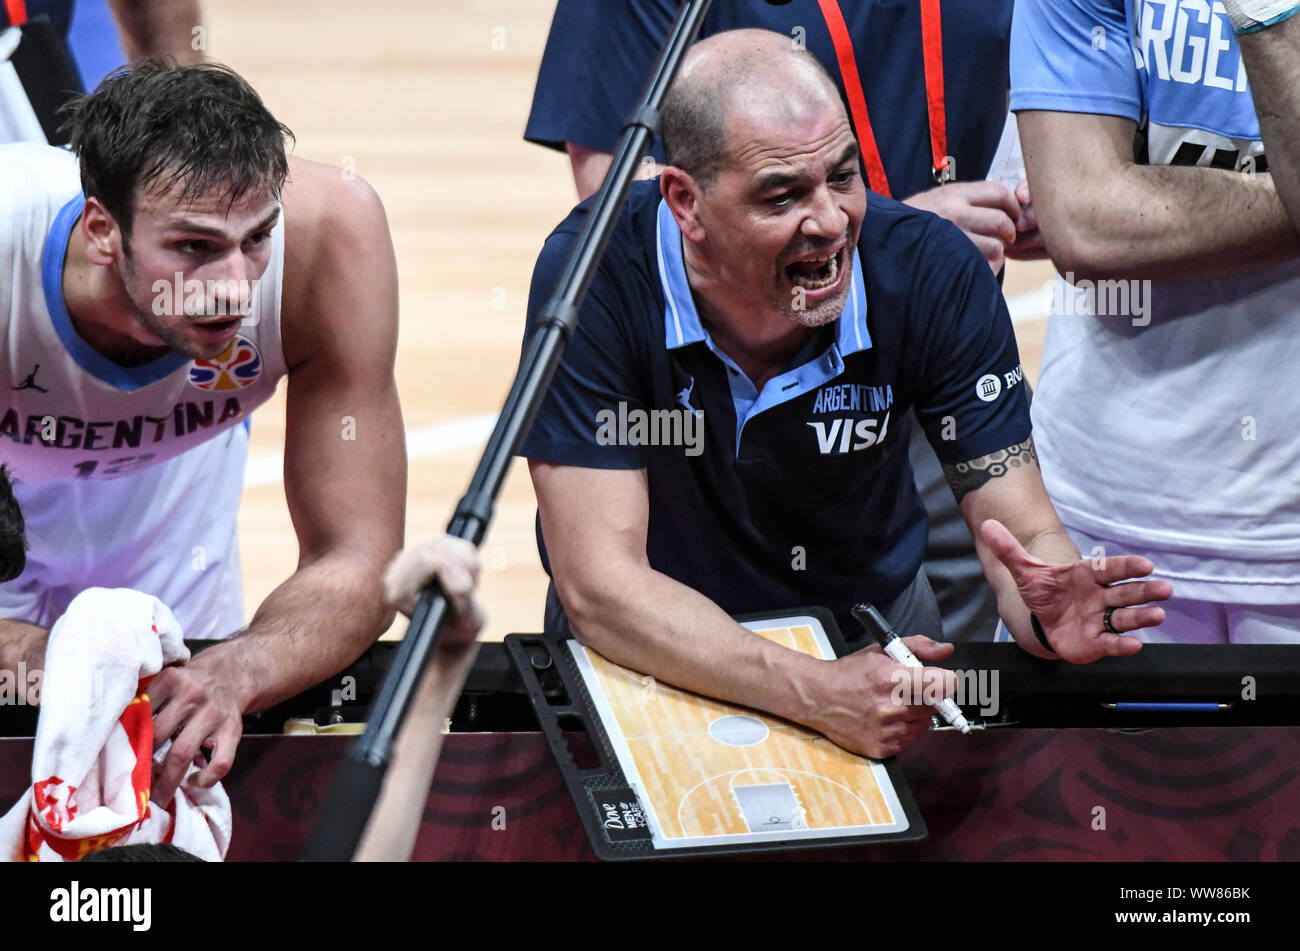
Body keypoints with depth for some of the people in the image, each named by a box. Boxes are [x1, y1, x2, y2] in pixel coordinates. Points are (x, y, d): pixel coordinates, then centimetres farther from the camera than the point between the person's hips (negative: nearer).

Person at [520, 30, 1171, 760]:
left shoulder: (934, 272, -17)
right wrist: (817, 694, -40)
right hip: (647, 661, -1)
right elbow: (598, 584, -26)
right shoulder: (595, 278, -24)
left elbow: (1026, 537, -13)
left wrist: (1051, 614, -39)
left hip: (866, 649, 1)